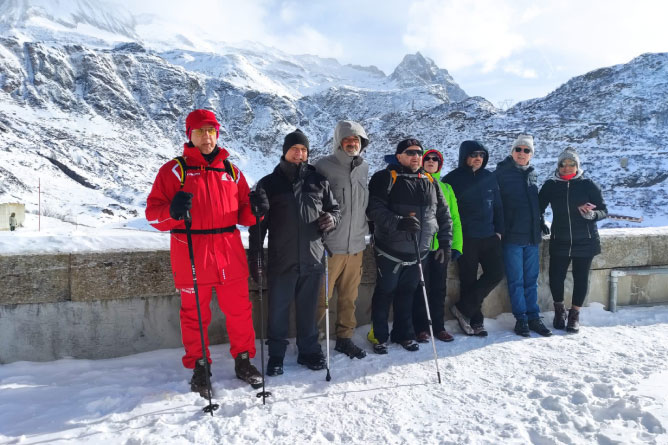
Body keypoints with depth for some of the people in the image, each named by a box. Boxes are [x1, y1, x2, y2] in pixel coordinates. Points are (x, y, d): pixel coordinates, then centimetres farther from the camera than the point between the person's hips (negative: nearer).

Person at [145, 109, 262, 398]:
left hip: (230, 255, 3)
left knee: (239, 311, 10)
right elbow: (153, 213, -3)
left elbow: (243, 213, 16)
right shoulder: (174, 170, 1)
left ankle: (243, 360, 28)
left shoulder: (230, 170, 12)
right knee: (195, 315, 9)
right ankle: (199, 368, 27)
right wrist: (173, 212, -24)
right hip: (192, 257, -3)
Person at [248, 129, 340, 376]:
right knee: (278, 311, 7)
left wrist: (331, 219, -8)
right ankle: (276, 355, 24)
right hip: (281, 261, -1)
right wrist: (254, 254, -1)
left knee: (308, 310, 13)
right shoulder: (269, 183, 3)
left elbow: (334, 209, 16)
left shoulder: (319, 182, 7)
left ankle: (309, 351, 30)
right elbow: (257, 223, 3)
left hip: (312, 259, 1)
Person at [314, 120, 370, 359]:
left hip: (356, 245, 5)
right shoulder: (324, 166, -5)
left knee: (349, 297, 13)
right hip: (330, 245, -5)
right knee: (322, 298, -1)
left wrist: (366, 232, 21)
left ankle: (345, 338, 28)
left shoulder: (364, 168, 11)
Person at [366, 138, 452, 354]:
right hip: (390, 250, -5)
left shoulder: (430, 182, 12)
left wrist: (445, 242, 11)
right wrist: (398, 222, -29)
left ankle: (404, 334, 30)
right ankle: (379, 335, 21)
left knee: (407, 293, 15)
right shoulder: (386, 178, -7)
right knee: (385, 293, 6)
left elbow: (443, 213, 17)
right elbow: (374, 208, -17)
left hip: (418, 253, 5)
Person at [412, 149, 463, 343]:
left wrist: (456, 244, 4)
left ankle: (438, 326, 21)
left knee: (439, 288, 9)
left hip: (442, 245, 3)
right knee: (421, 287, 1)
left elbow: (454, 218, 13)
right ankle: (421, 328, 12)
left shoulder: (446, 188, 15)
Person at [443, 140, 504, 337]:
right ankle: (475, 320, 16)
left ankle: (463, 309, 9)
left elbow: (498, 206, 15)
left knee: (496, 273, -2)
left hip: (489, 236, 5)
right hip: (466, 238, -5)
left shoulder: (489, 178, 10)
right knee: (469, 280, 1)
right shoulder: (453, 179, -5)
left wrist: (499, 230, 7)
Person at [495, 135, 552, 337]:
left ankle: (533, 317, 18)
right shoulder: (502, 172, -4)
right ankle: (521, 318, 10)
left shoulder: (532, 173, 14)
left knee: (531, 279, 10)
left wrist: (540, 222, 19)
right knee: (516, 280, 1)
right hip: (512, 235, -5)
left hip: (532, 235, 5)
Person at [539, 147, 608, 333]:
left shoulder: (588, 185, -4)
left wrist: (591, 214, -21)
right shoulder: (550, 185, -1)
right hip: (559, 241, 1)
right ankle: (559, 310, 24)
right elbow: (539, 207, 6)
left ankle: (575, 314, 25)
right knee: (556, 277, -2)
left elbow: (604, 211, -1)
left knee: (581, 278, 6)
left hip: (585, 241, 0)